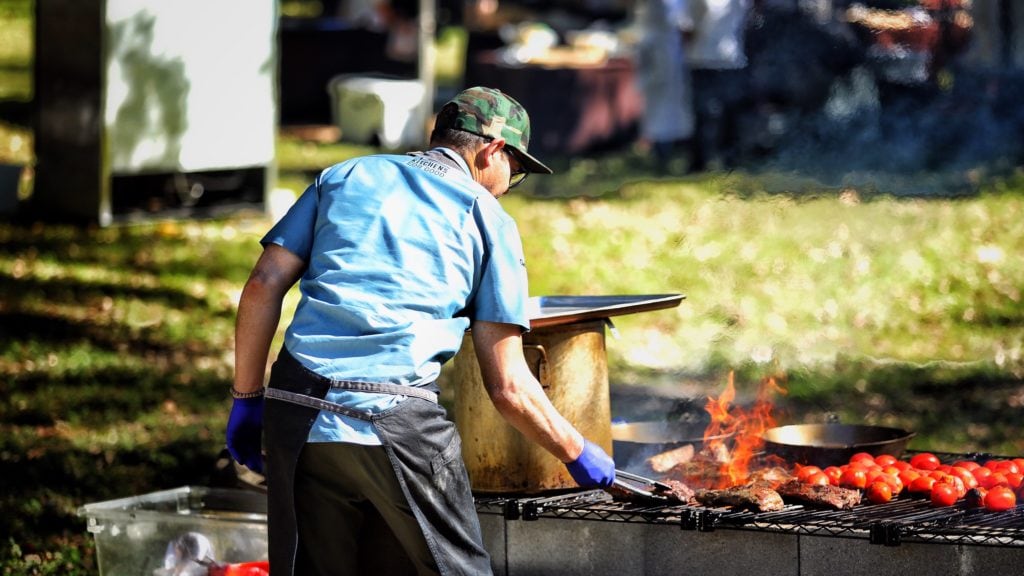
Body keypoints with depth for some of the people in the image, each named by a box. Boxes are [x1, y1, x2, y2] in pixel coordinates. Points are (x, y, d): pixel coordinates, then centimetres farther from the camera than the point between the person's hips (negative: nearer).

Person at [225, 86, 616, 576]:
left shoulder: (344, 177, 20)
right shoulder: (487, 218, 11)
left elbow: (264, 286, 9)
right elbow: (507, 386, 6)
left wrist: (246, 398, 15)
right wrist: (577, 453, 19)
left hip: (297, 419, 4)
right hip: (398, 424, -4)